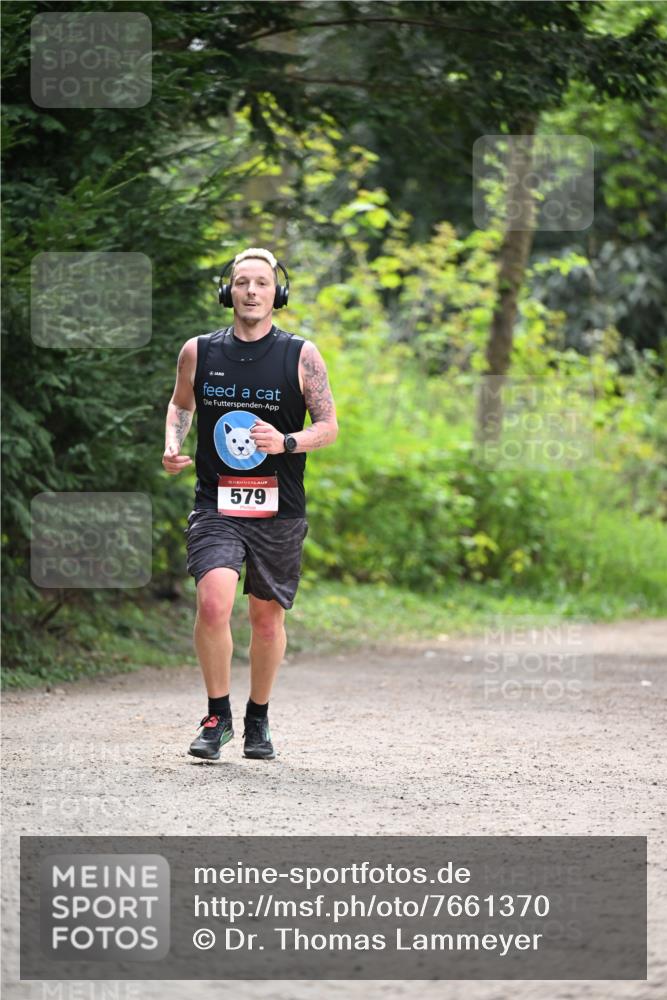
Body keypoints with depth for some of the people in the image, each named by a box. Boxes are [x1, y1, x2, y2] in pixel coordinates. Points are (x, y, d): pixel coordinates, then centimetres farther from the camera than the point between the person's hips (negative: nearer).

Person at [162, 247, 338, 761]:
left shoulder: (301, 356, 0)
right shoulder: (199, 352, 4)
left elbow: (329, 426, 2)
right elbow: (181, 404, 22)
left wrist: (286, 442, -17)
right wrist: (172, 445, 3)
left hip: (279, 510, 0)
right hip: (216, 506, 0)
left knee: (267, 616, 9)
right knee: (213, 604, -20)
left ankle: (258, 719, 29)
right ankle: (218, 716, -4)